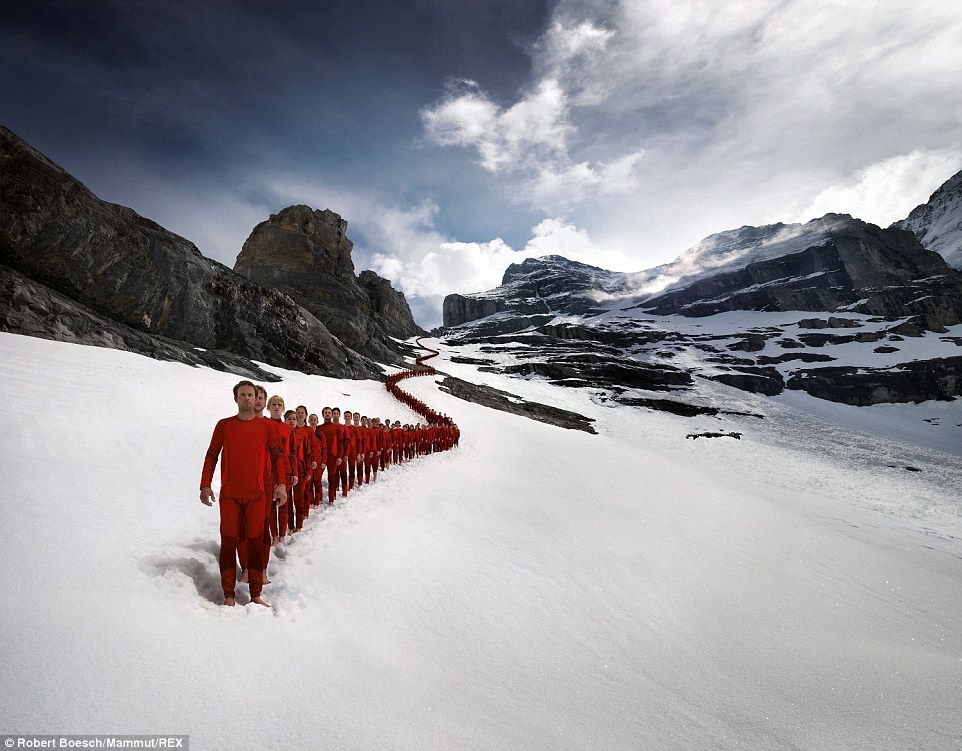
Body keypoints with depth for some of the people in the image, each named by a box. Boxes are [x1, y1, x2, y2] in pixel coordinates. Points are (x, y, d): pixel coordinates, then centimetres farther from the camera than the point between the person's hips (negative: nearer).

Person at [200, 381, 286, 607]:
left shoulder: (265, 426, 4)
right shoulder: (224, 425, 3)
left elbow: (277, 455, 8)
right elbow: (211, 456, 6)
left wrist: (280, 483, -2)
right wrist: (205, 485, -3)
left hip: (256, 494, 1)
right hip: (229, 494, 0)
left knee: (256, 542, 5)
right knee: (229, 542, 3)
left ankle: (256, 595, 14)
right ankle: (228, 596, 13)